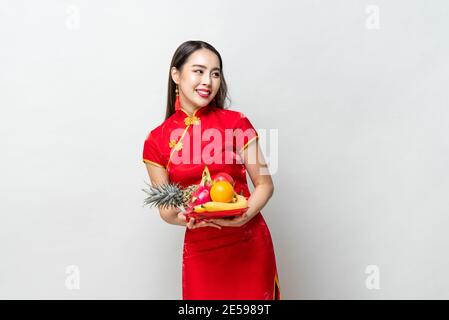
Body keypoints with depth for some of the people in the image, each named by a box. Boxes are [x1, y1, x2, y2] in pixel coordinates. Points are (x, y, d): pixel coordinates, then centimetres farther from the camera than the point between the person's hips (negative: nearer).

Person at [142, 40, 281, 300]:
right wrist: (183, 217, -19)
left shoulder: (237, 122, -6)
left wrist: (243, 216, -20)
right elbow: (165, 208, 2)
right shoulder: (157, 140, -3)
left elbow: (265, 184, -3)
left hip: (249, 245, 0)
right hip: (200, 251, 1)